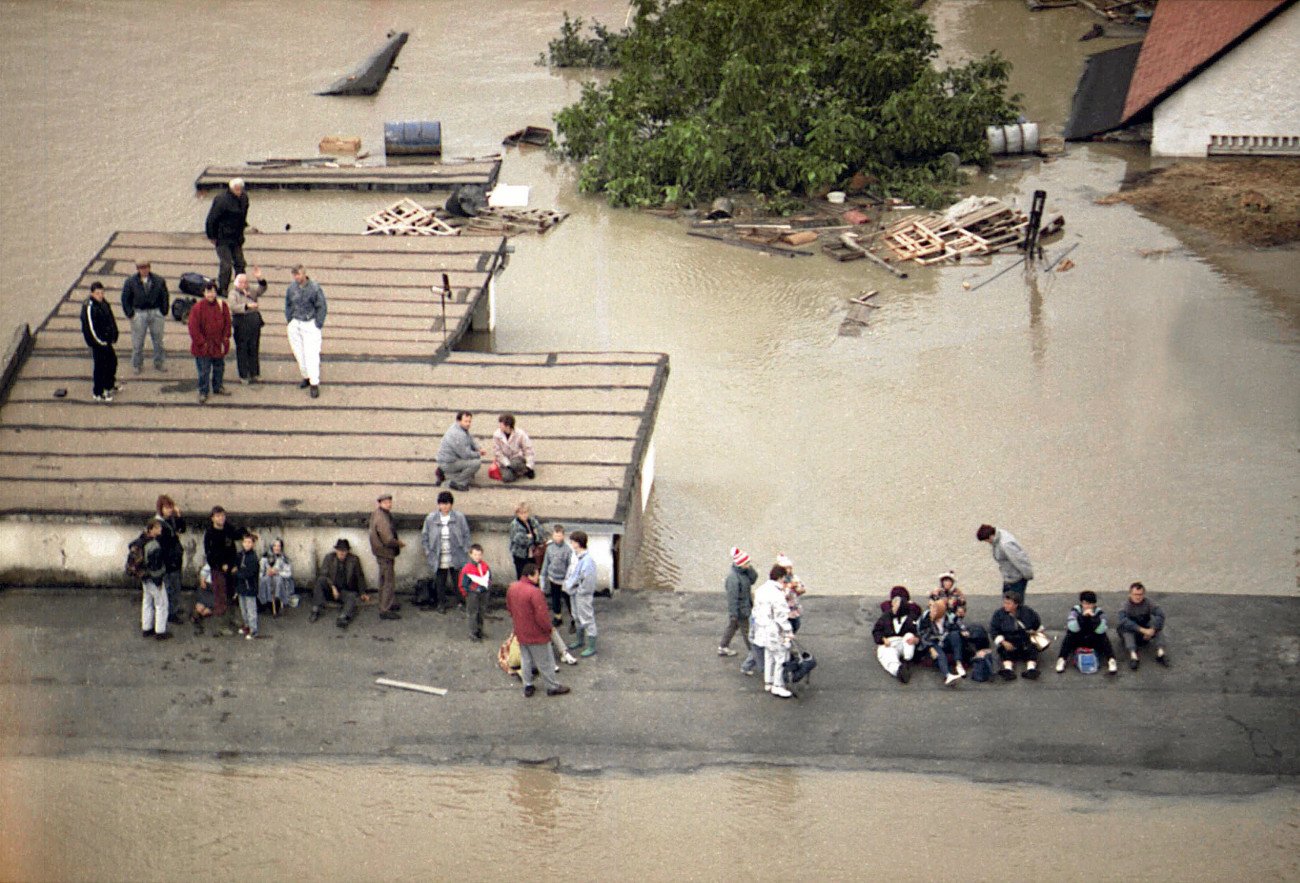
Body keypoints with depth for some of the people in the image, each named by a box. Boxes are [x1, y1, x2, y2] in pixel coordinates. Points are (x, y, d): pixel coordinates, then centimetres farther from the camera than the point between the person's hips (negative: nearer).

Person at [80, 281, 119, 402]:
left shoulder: (104, 303, 5)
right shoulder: (89, 307, -23)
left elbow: (111, 319, 16)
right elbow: (90, 328, -23)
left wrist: (113, 336, 9)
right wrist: (101, 342, -20)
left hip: (106, 341, 9)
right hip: (97, 342, -9)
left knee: (112, 361, 23)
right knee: (99, 366, 1)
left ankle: (109, 386, 43)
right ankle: (98, 393, 15)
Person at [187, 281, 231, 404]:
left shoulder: (222, 306, -3)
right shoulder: (198, 308, -14)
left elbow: (227, 324, 6)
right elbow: (193, 328, -13)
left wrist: (225, 340, 1)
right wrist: (201, 342, -14)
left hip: (218, 346, 4)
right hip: (203, 347, -4)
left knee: (219, 367, 17)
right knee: (204, 370, 1)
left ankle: (218, 387, 36)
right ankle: (203, 392, 13)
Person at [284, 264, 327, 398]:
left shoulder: (314, 288, -14)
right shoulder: (291, 288, 0)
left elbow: (322, 308, -6)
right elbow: (288, 305, 15)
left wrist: (318, 325, -7)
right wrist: (289, 321, 10)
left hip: (310, 324, -5)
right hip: (295, 325, 5)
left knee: (311, 354, -9)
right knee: (299, 353, 10)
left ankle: (314, 384, -6)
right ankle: (306, 377, 27)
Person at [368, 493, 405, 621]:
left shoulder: (376, 513, 7)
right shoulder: (382, 519, -26)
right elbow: (388, 540, -28)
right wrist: (400, 544, -10)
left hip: (381, 553, 10)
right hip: (385, 554, -10)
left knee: (384, 580, 22)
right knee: (389, 582, -6)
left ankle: (385, 604, 36)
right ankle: (385, 610, -5)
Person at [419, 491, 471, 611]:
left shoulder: (459, 518, -2)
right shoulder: (431, 518, -1)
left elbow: (466, 535, 5)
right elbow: (424, 536, 8)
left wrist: (465, 550, -1)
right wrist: (428, 551, 2)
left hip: (456, 557, -1)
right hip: (439, 559, 1)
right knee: (440, 581, 6)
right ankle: (441, 603, 18)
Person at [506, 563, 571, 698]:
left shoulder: (512, 588, -3)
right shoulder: (534, 592, -29)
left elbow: (509, 608, 12)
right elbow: (541, 616, -27)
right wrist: (549, 628, -9)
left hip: (520, 633, 7)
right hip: (536, 634, -7)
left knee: (525, 660, 21)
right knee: (545, 662, 10)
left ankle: (527, 686, 30)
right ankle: (552, 687, 23)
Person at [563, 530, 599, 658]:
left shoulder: (587, 560, -26)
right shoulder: (575, 556, 3)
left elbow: (588, 580, -25)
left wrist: (577, 590, -17)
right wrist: (567, 586, 7)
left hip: (583, 594, -10)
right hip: (573, 592, 10)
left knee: (587, 619, 0)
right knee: (578, 618, 24)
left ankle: (591, 647, 9)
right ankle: (580, 641, 42)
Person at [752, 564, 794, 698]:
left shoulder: (761, 590, 5)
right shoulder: (777, 594, -24)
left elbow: (756, 611, 15)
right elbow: (781, 617, -22)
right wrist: (788, 631, -13)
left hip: (764, 630, 9)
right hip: (776, 632, -9)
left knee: (769, 657, 20)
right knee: (781, 657, 2)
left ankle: (768, 683, 30)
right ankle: (778, 686, 7)